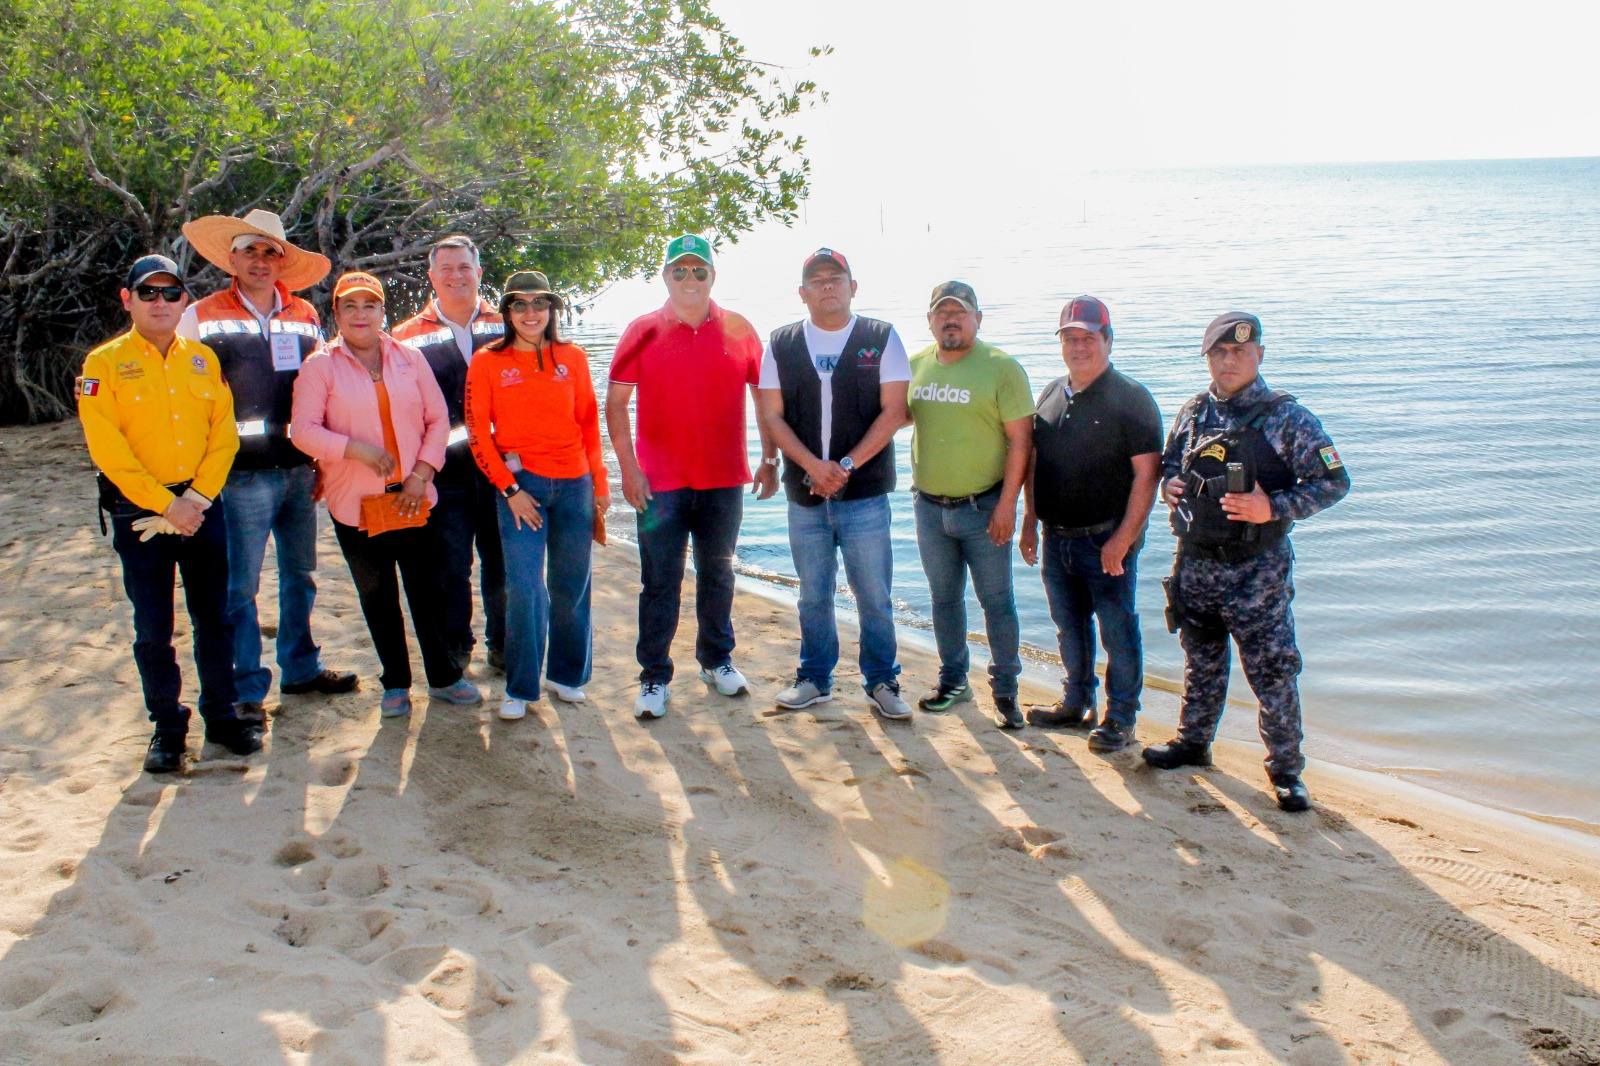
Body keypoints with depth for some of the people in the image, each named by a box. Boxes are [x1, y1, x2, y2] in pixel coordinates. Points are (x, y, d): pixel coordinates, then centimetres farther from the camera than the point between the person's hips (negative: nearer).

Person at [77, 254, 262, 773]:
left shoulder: (203, 358, 6)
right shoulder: (104, 363, -4)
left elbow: (224, 433, 2)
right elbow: (108, 449, -12)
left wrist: (198, 498, -10)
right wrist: (166, 505, -15)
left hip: (202, 506, 3)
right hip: (138, 512, -3)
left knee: (214, 618, 9)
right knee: (153, 628, 5)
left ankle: (222, 715, 22)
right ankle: (167, 728, 17)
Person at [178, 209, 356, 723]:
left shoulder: (305, 316, 12)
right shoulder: (202, 317, 0)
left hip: (299, 469, 4)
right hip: (243, 475, -4)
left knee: (300, 574, 14)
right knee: (240, 585, -1)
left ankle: (301, 668, 29)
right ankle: (246, 689, 10)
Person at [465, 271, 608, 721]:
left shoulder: (573, 358, 7)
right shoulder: (487, 362, 1)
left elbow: (589, 423, 12)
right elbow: (478, 433, -1)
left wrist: (599, 481, 8)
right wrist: (509, 488, -7)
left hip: (574, 484, 2)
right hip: (521, 484, -2)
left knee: (571, 586, 8)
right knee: (524, 589, -6)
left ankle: (567, 675, 25)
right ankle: (519, 688, 7)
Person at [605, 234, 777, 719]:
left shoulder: (739, 330, 3)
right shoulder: (643, 331, -2)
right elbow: (615, 403, -3)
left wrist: (770, 461, 4)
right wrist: (628, 469, -10)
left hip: (725, 480, 2)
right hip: (660, 482, -2)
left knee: (718, 576, 16)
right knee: (660, 584, 2)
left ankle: (716, 660, 32)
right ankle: (654, 678, 11)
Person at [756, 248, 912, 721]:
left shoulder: (882, 339, 0)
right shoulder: (782, 344, 6)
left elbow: (893, 411, -6)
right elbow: (773, 416, 2)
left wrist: (847, 465, -14)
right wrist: (813, 466, -12)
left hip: (865, 494, -2)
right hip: (804, 495, 2)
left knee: (874, 597, 3)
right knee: (813, 596, 13)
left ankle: (882, 683, 16)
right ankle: (815, 679, 26)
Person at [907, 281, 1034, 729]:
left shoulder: (1001, 367, -10)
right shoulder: (915, 365, 5)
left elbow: (1020, 440, -11)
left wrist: (1007, 504, -15)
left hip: (983, 507, -4)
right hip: (930, 506, 5)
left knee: (997, 601, 3)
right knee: (944, 598, 16)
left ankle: (1005, 690, 15)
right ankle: (953, 680, 30)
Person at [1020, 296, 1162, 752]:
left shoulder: (1130, 397, -10)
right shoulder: (1051, 394, 11)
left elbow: (1147, 472, -14)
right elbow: (1033, 460, 18)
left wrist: (1123, 539, -19)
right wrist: (1029, 522, 12)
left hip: (1107, 540, -6)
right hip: (1057, 538, 6)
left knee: (1118, 631, 1)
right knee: (1069, 626, 17)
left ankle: (1121, 718, 12)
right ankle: (1076, 704, 32)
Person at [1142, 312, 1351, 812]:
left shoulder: (1287, 418, -9)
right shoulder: (1193, 413, 7)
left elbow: (1334, 482, -10)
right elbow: (1169, 462, 20)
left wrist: (1273, 508, -21)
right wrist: (1168, 484, -3)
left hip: (1257, 569, -5)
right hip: (1195, 563, 5)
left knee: (1273, 671, -1)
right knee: (1201, 661, 20)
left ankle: (1286, 769, 12)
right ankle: (1193, 741, 37)